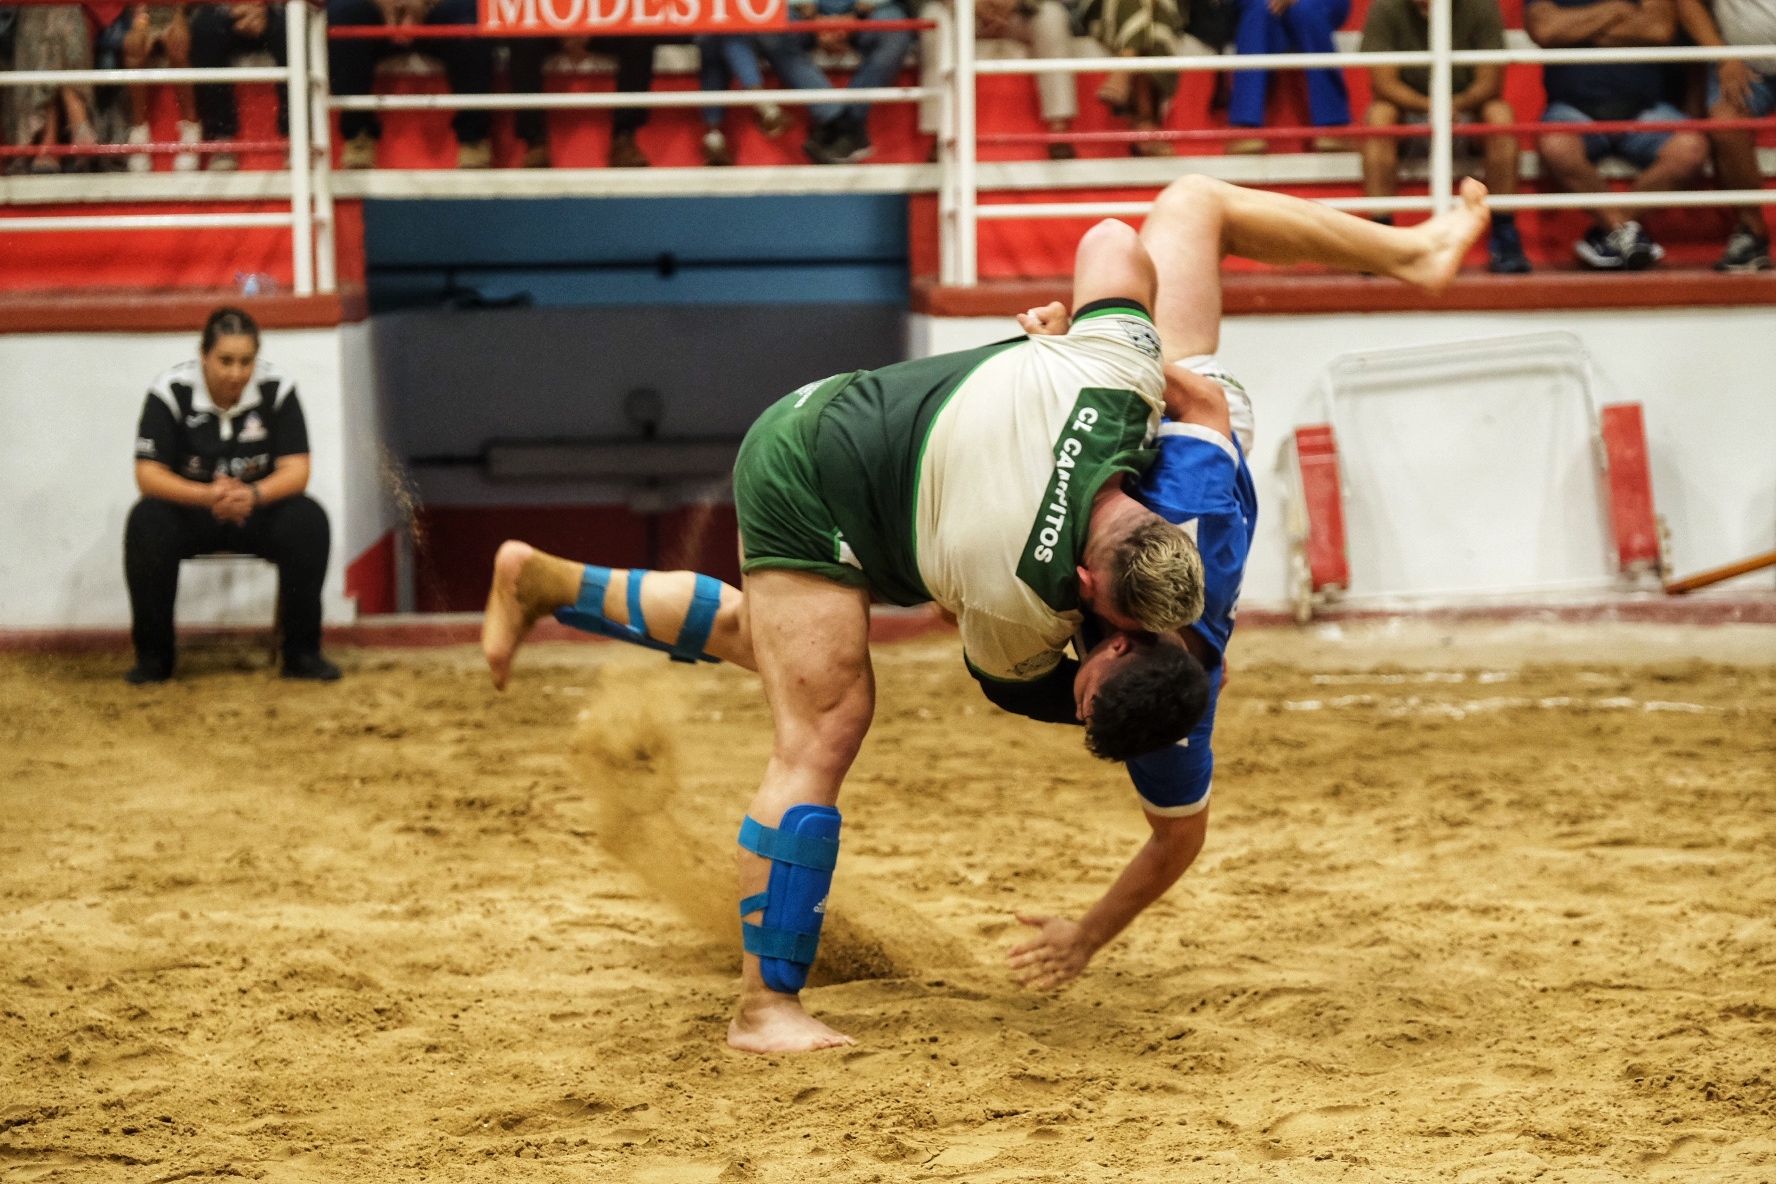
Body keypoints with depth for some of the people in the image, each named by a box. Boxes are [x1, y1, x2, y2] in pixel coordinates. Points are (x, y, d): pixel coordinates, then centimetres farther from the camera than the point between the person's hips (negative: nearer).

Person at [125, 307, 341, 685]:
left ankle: (302, 652, -16)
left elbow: (295, 470, -13)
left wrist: (253, 495, -36)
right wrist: (207, 496, -36)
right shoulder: (170, 392, -15)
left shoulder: (277, 389, -11)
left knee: (308, 521, -29)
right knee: (146, 523, -32)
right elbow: (148, 474, -17)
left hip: (259, 509, 1)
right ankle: (153, 656, -17)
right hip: (191, 509, -1)